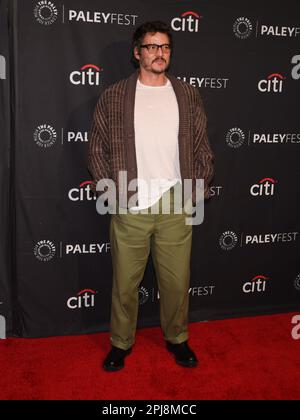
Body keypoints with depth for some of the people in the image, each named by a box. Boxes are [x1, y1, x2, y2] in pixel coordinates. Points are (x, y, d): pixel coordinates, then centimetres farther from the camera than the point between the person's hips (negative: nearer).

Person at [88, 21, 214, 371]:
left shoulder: (188, 96, 7)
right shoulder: (113, 97, 2)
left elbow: (202, 149, 10)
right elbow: (97, 150, 3)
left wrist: (198, 191, 2)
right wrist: (113, 191, -4)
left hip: (176, 205, 2)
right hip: (129, 208, -1)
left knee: (176, 280, 10)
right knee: (125, 282, 9)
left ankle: (177, 338, 33)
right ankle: (121, 343, 30)